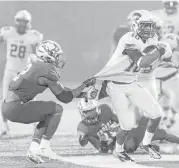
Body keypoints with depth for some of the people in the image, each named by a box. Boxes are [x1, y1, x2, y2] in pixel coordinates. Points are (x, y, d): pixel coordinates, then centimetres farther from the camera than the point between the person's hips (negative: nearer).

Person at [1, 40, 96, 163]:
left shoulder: (36, 65, 17)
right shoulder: (48, 71, -12)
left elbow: (60, 90, 25)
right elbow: (65, 98, -4)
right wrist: (85, 85, 5)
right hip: (16, 107, -9)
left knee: (48, 117, 24)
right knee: (57, 109, -2)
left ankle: (34, 149, 14)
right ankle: (44, 147, -1)